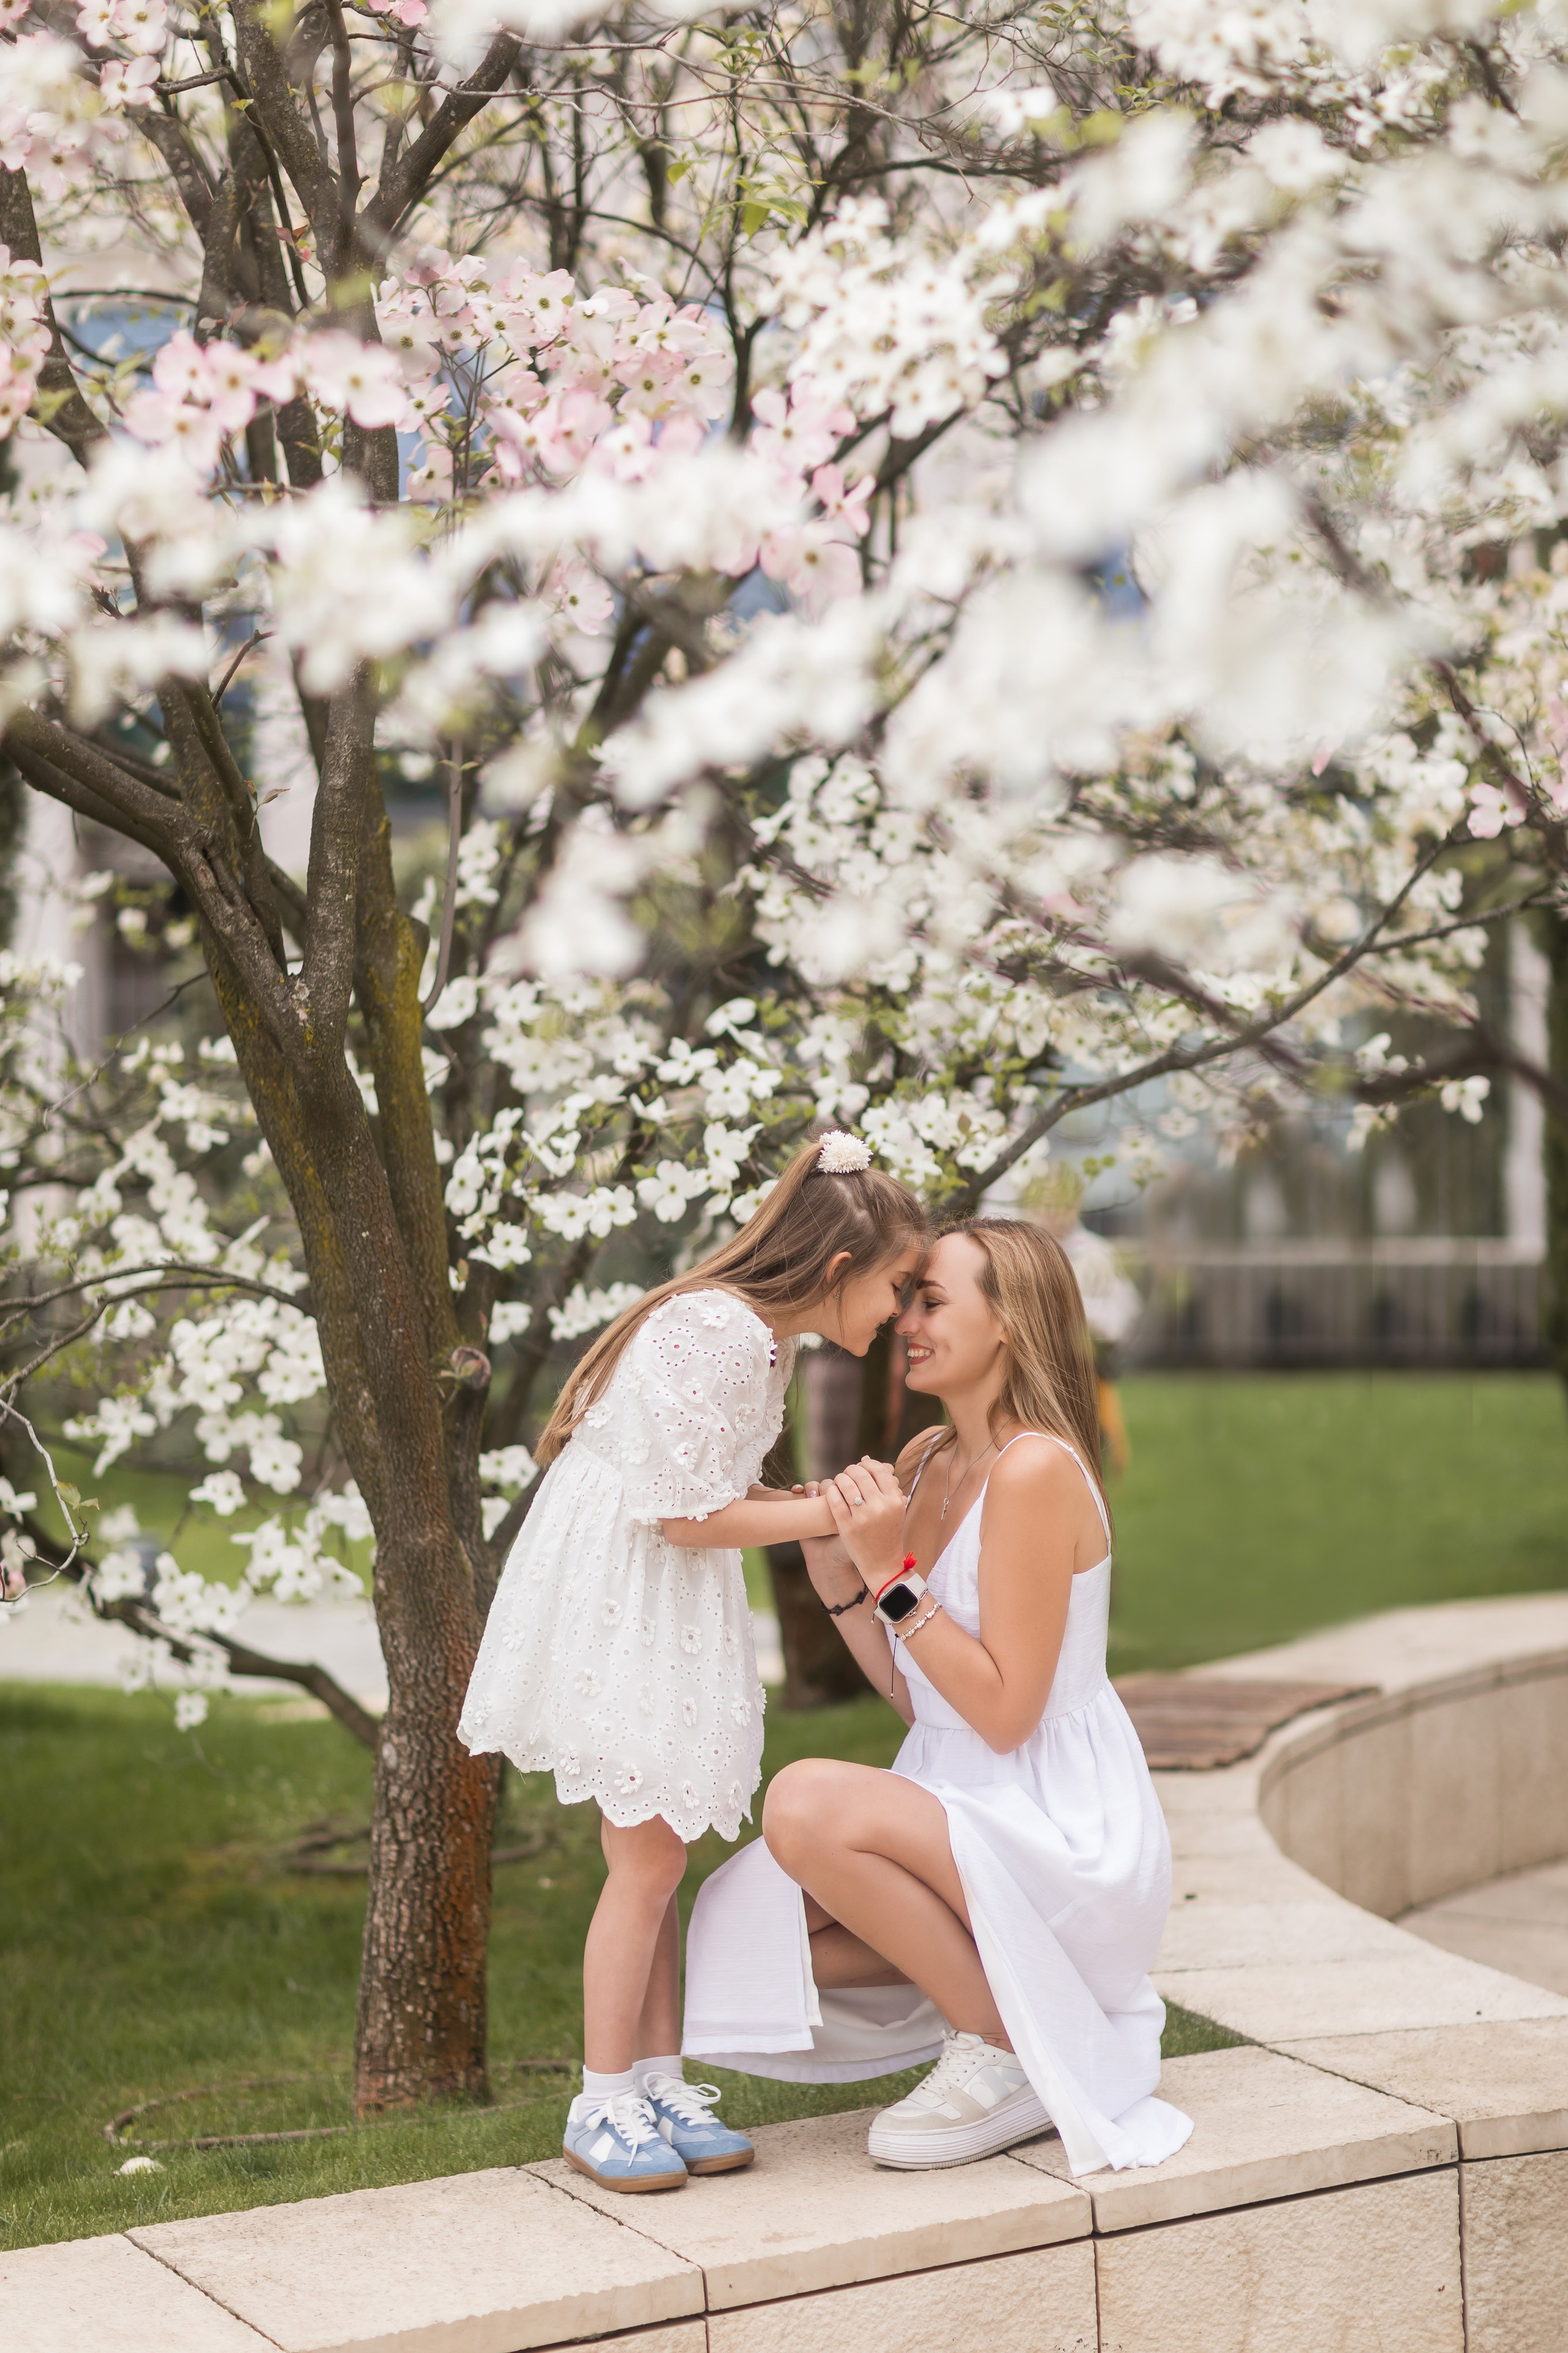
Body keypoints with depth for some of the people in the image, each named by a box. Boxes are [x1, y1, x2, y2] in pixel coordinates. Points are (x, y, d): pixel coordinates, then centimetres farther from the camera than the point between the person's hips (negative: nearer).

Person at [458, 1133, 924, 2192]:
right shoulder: (714, 1331, -23)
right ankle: (602, 2106, 4)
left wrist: (818, 1503, 1)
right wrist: (828, 1513, -14)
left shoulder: (765, 1337, 9)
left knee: (660, 1853, 10)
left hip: (668, 1610, 9)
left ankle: (658, 2083, 17)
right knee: (649, 1857, -6)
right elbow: (690, 1515, -22)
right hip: (614, 1598, -9)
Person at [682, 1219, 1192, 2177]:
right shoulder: (926, 1462, 9)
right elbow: (919, 1696, 11)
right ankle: (996, 1978, 9)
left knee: (807, 1803, -29)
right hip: (970, 1807, 9)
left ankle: (1009, 2045, -11)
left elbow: (1004, 1713, -20)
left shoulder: (1037, 1471, -18)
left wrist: (892, 1573, -21)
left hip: (1070, 1841, -9)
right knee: (746, 1918, -4)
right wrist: (839, 1580, -1)